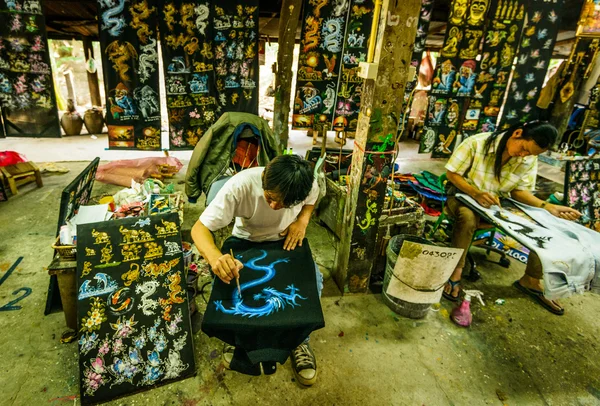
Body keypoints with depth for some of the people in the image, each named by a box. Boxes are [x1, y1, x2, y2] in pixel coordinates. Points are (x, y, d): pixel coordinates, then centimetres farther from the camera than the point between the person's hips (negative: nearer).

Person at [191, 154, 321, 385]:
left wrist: (302, 219, -20)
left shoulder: (308, 184, -24)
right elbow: (200, 228, -31)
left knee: (314, 281, -24)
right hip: (247, 244, 0)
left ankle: (299, 340, 5)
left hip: (287, 243, 1)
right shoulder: (240, 185, -34)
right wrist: (215, 257, -53)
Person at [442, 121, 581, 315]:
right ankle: (456, 270, -22)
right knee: (468, 217, -41)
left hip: (500, 203, 5)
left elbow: (520, 190, 0)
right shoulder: (476, 143, -19)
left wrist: (547, 206, -18)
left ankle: (531, 280, 11)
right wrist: (476, 193, -31)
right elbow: (452, 173, -15)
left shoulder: (529, 159, -3)